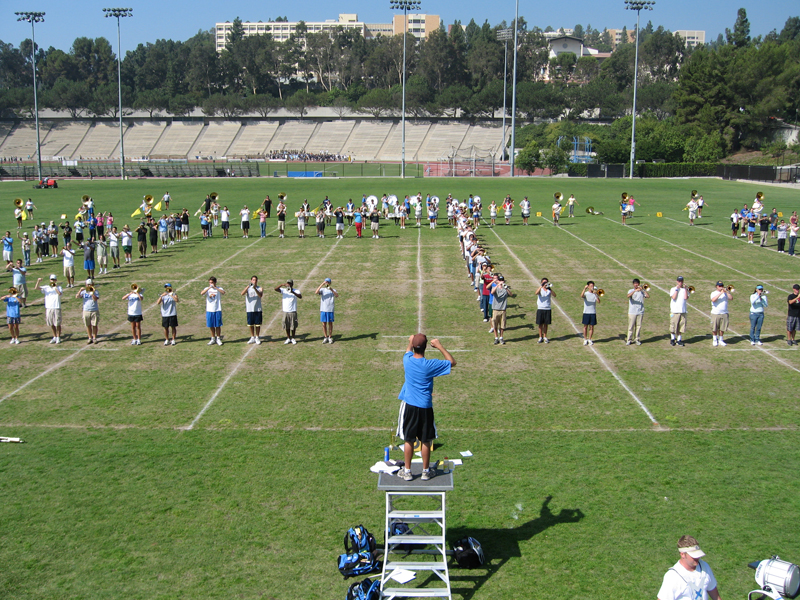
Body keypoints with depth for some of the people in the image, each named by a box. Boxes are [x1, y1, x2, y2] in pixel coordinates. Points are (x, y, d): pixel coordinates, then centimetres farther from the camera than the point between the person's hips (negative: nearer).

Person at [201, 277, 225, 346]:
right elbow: (201, 293, -15)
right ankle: (213, 339, 18)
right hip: (209, 310, 2)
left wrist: (214, 287, -26)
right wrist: (209, 288, -23)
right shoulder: (207, 289, 6)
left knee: (218, 325, 2)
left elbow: (223, 292, -22)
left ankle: (218, 339, 13)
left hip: (217, 310, -2)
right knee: (211, 326, 7)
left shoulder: (219, 289, 1)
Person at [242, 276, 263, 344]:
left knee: (258, 324, 4)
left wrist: (255, 288, -30)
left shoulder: (260, 288, 2)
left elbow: (260, 295, -17)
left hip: (258, 309, 0)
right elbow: (242, 294, -16)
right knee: (250, 324, 6)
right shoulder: (248, 288, 3)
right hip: (250, 309, 1)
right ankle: (252, 337, 17)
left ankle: (257, 337, 15)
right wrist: (248, 286, -28)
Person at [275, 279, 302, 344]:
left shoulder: (296, 291, -2)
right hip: (285, 311, 2)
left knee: (293, 325, 4)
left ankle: (293, 338, 18)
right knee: (287, 326, 8)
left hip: (293, 311, -2)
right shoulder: (283, 290, 4)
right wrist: (281, 285, -28)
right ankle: (288, 338, 19)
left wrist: (293, 292, -34)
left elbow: (300, 297, -20)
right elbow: (276, 289, -11)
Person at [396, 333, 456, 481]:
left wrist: (411, 341, 36)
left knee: (408, 440, 11)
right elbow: (452, 362, 0)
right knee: (425, 441, 11)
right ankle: (426, 471, 22)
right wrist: (440, 346, 0)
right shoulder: (431, 365, -14)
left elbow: (408, 351, 19)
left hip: (409, 406, 2)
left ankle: (407, 471, 18)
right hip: (425, 408, -2)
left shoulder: (407, 360, -7)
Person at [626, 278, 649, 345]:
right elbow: (628, 296, -19)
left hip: (640, 312, 2)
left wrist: (643, 289, -13)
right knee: (631, 326, -1)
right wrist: (635, 290, -31)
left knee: (638, 326, 4)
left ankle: (637, 339, 13)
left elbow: (648, 296, -9)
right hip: (632, 312, -2)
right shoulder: (631, 291, 4)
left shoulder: (642, 291, 8)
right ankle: (629, 340, 4)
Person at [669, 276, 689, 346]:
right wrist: (677, 289, -9)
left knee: (681, 326, 3)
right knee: (673, 325, 1)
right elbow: (673, 297, -12)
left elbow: (686, 298, -7)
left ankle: (679, 339, 13)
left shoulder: (685, 290, 10)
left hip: (683, 311, 2)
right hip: (674, 311, -2)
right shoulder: (673, 289, 4)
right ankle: (673, 339, 17)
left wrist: (685, 289, -8)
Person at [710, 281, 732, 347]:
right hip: (715, 314, -2)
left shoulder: (726, 293, 11)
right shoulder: (714, 293, 2)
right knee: (714, 328, 1)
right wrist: (720, 293, -19)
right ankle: (715, 340, 17)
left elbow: (731, 298, -5)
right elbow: (713, 300, -18)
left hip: (724, 314, 2)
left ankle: (720, 340, 19)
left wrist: (727, 291, -12)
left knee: (722, 328, 5)